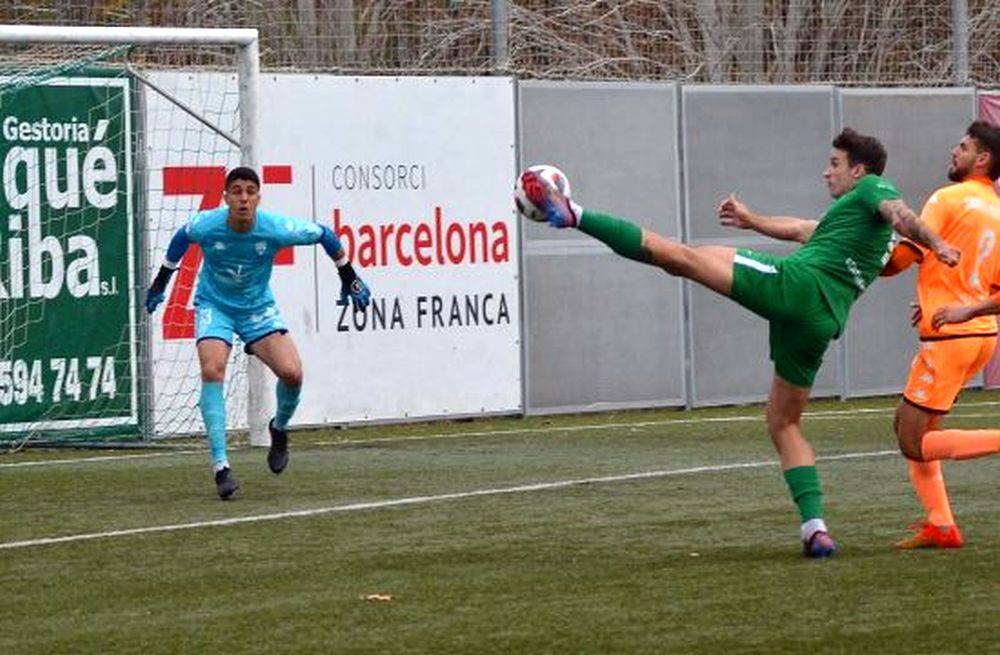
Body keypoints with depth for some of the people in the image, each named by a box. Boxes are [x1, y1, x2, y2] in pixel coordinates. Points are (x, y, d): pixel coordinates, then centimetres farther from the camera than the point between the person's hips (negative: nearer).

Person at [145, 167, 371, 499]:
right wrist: (160, 282, 17)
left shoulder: (276, 229, -22)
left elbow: (324, 235, -3)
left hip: (258, 308, 1)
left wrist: (349, 278, 7)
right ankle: (220, 466, -23)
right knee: (212, 371, -25)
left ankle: (279, 428, 17)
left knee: (291, 373, -19)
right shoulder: (205, 225, -20)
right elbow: (181, 239, 6)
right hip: (215, 305, -1)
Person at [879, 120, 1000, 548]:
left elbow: (900, 259, -11)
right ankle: (940, 524, 8)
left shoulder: (949, 200, -9)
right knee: (909, 426, 15)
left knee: (914, 444, -5)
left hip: (950, 337, -8)